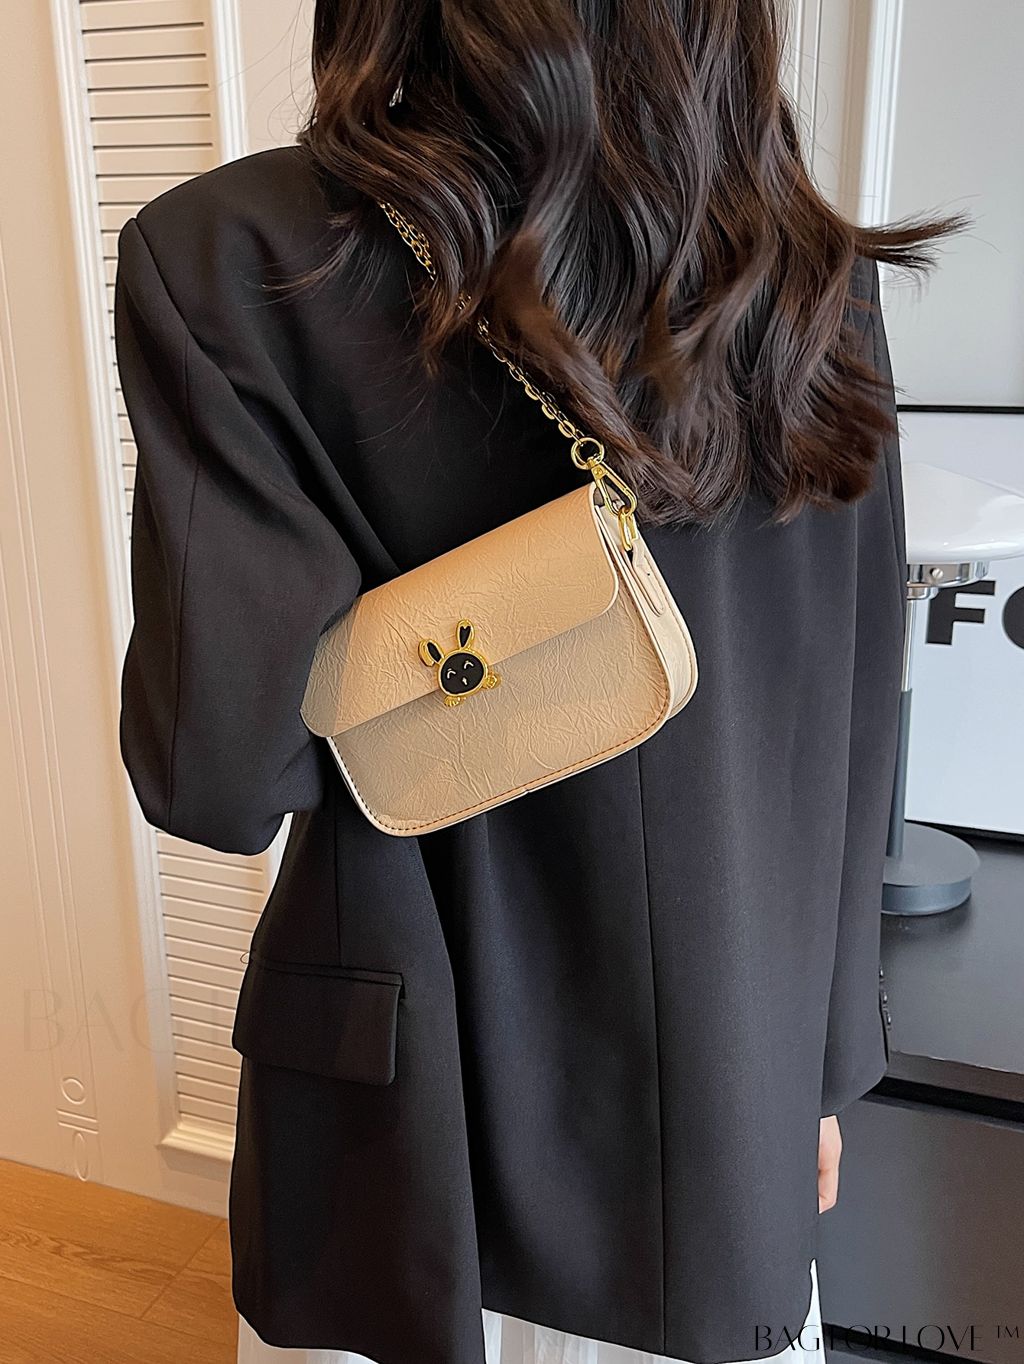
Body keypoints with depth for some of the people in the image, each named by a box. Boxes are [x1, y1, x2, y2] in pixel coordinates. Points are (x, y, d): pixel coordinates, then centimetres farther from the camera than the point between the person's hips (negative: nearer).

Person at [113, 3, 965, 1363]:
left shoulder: (229, 258, -18)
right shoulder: (816, 282, -6)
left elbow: (215, 765, -22)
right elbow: (845, 750, -1)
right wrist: (824, 1067, 11)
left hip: (408, 1114, -2)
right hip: (729, 1099, 4)